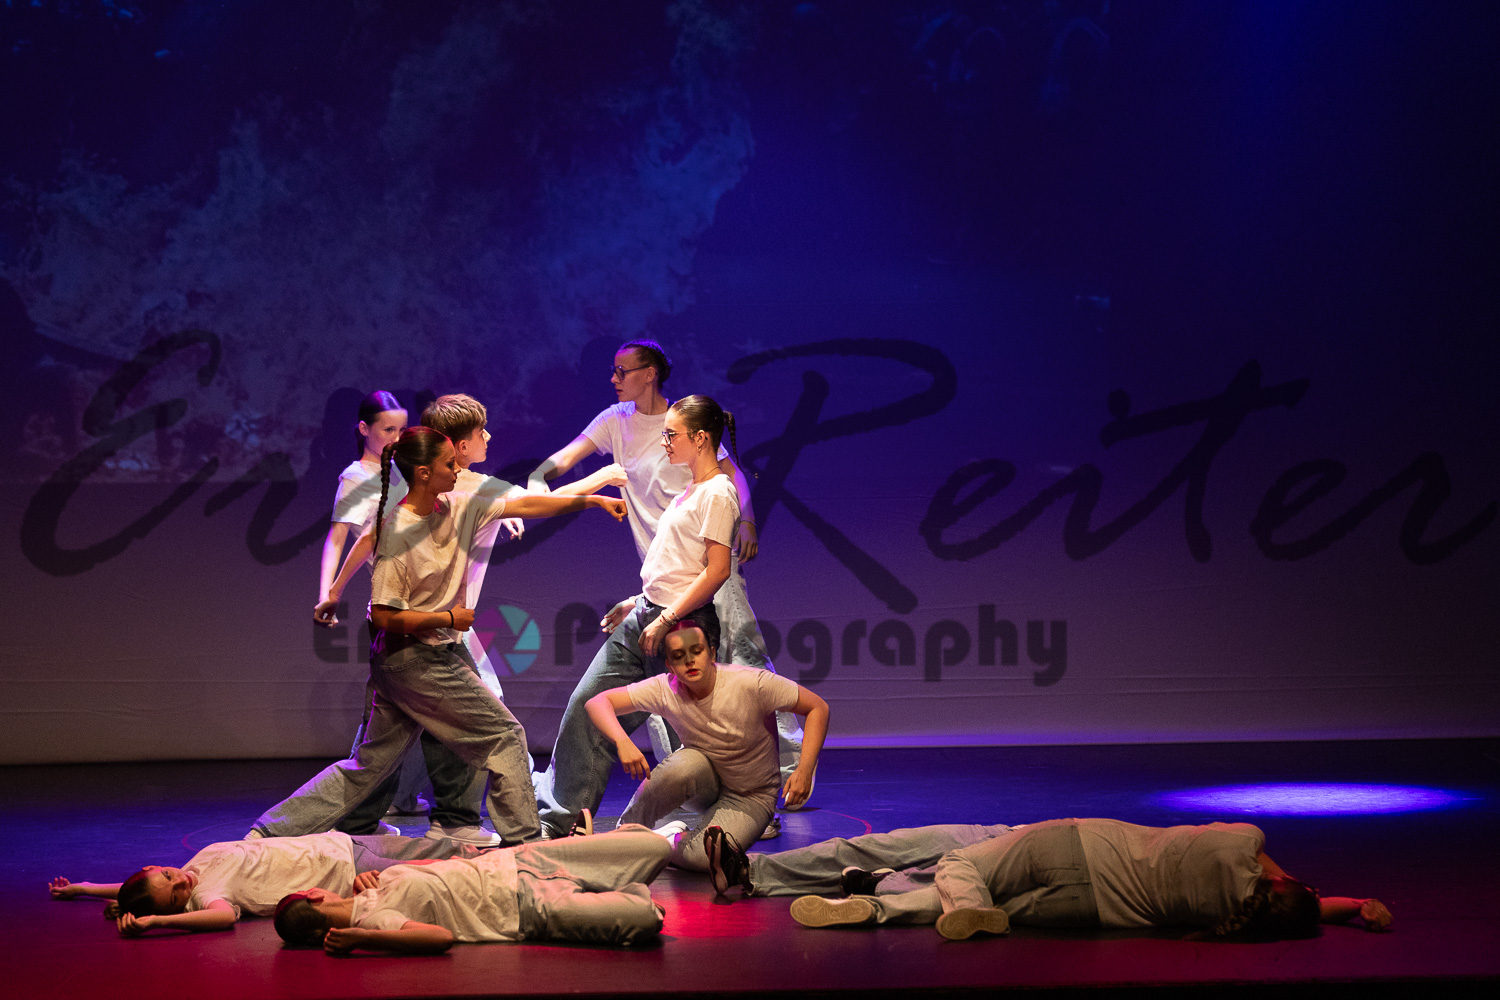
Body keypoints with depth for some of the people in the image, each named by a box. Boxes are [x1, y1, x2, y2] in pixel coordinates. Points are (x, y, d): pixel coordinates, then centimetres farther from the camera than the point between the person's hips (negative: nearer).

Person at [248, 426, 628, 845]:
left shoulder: (457, 508, 4)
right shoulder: (397, 532, -18)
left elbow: (525, 505, 8)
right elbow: (385, 615, -18)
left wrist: (593, 500, 6)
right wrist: (449, 617, -14)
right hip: (416, 658, -8)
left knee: (369, 765, 12)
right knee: (505, 734, 2)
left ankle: (271, 831, 13)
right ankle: (521, 838, 11)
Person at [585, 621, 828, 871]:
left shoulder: (752, 684, -25)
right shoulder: (664, 690, -18)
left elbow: (818, 708, -18)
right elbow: (598, 703, -20)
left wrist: (804, 770, -30)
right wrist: (623, 742, -40)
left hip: (750, 796, -2)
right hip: (704, 778, 2)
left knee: (705, 856, -32)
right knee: (684, 765, -36)